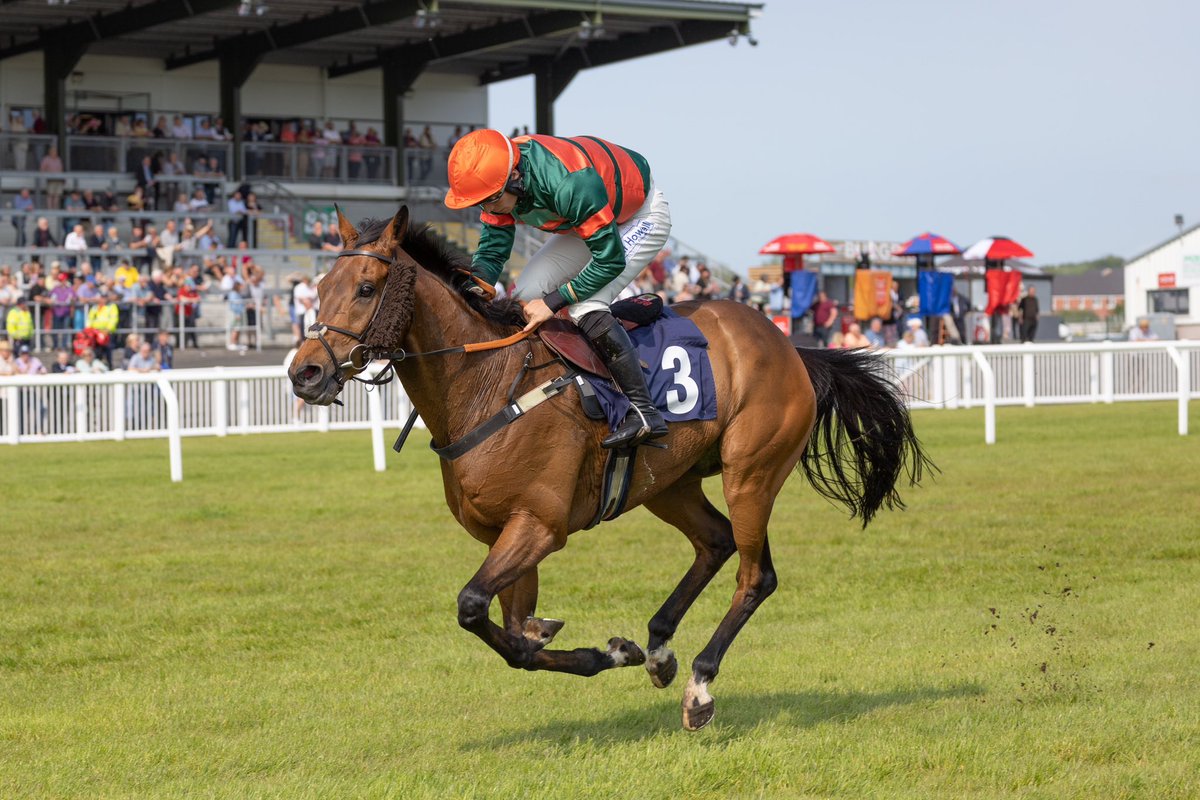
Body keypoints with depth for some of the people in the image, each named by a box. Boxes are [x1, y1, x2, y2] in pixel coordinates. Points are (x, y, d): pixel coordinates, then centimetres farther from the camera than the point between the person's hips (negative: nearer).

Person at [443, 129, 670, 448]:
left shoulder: (569, 185, -42)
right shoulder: (497, 177, -19)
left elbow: (611, 261, -33)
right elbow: (492, 248, -11)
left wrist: (553, 301, -30)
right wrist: (476, 284, -32)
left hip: (642, 217, -8)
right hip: (592, 220, 8)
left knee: (586, 306, -25)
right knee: (528, 291, -4)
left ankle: (644, 411, -22)